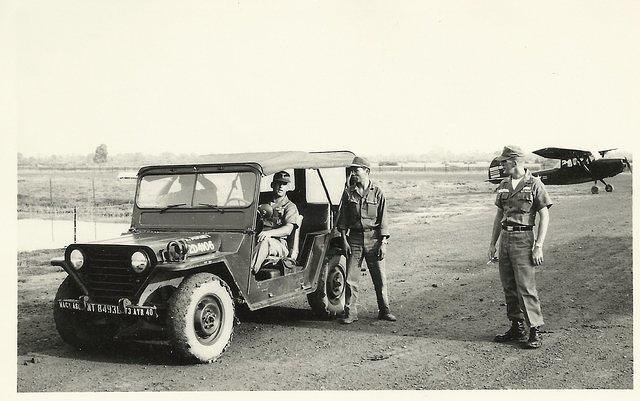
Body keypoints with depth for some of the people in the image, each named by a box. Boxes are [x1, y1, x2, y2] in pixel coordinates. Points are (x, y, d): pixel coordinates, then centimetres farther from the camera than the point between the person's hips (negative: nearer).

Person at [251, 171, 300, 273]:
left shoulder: (290, 207, 9)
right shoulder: (264, 203, 25)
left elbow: (288, 229, -7)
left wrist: (269, 233, -25)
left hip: (279, 244, -4)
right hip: (258, 241, 4)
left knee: (266, 241, -38)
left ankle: (249, 271, -48)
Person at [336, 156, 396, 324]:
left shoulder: (377, 193, 0)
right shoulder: (348, 193, 5)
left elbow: (383, 220, 0)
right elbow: (343, 218, 7)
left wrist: (383, 243, -6)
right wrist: (344, 240, -1)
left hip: (374, 238, -1)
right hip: (355, 238, 1)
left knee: (379, 277, 5)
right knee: (351, 278, 0)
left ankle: (384, 310, 18)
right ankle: (350, 313, 8)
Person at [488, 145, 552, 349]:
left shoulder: (534, 184, -6)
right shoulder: (503, 185, 12)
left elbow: (544, 216, -8)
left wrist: (538, 246, -14)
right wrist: (492, 243, 14)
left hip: (523, 238, -7)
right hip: (505, 238, 7)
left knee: (525, 286, -9)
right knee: (509, 286, 9)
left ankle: (535, 331, 0)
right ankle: (517, 328, 19)